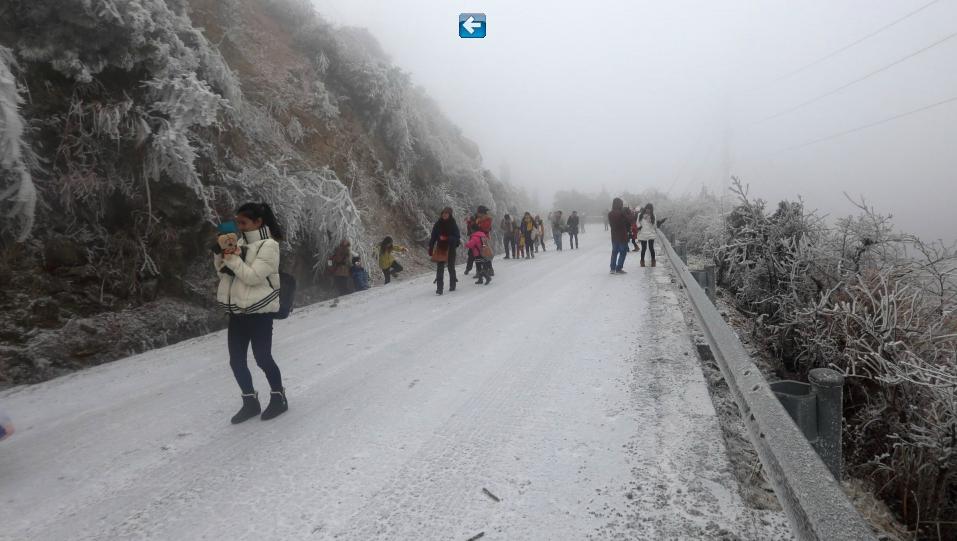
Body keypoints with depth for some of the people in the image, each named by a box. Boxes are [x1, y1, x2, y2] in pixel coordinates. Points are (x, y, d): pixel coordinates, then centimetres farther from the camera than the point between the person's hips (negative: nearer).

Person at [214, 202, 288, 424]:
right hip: (237, 311, 7)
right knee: (236, 361, 8)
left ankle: (278, 397, 20)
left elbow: (253, 276, -19)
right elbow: (224, 273, 13)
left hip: (259, 311, -7)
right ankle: (250, 402, 23)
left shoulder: (268, 246, -11)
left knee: (262, 358, 1)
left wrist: (232, 258, -20)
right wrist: (220, 256, -4)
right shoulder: (241, 242, 10)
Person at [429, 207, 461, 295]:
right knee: (439, 269, -3)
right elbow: (433, 237, 6)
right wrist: (430, 248, 3)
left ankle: (452, 285, 29)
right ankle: (439, 288, -1)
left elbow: (457, 237, -9)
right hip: (440, 248, 2)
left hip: (450, 249, -2)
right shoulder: (438, 224, 1)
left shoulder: (453, 224, -6)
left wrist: (447, 238, -24)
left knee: (451, 268, 12)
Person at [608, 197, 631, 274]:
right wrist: (629, 213, 4)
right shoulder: (622, 212, -17)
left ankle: (613, 268, 14)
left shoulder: (610, 214, 1)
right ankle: (619, 269, 0)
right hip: (623, 236, -6)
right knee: (623, 252, 3)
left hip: (614, 236, 6)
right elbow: (629, 221, -9)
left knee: (614, 252, 15)